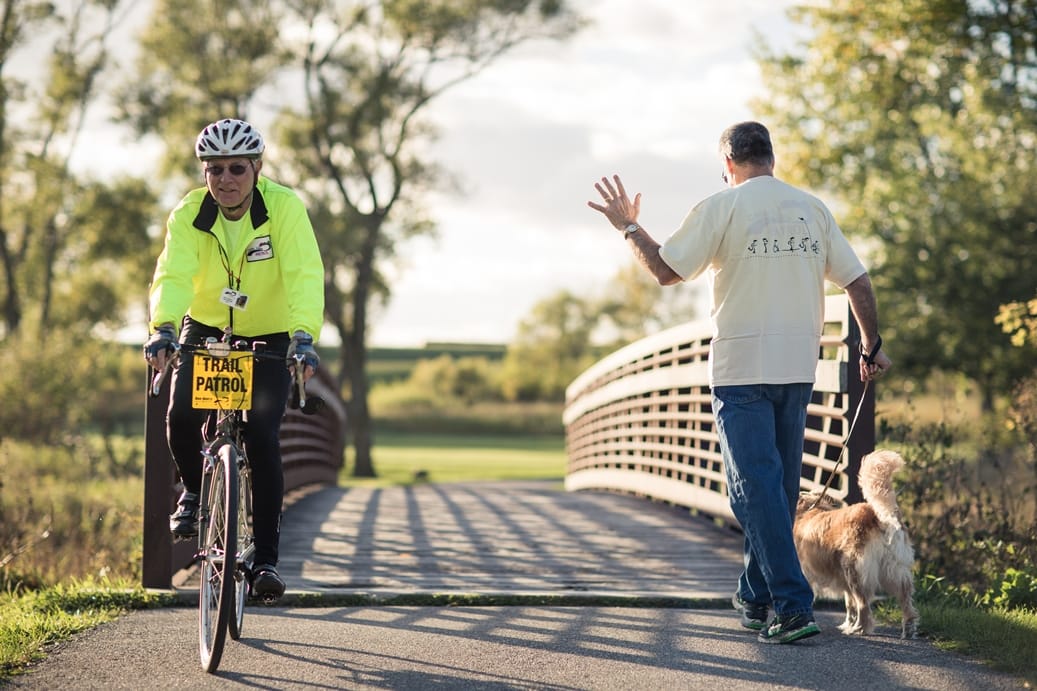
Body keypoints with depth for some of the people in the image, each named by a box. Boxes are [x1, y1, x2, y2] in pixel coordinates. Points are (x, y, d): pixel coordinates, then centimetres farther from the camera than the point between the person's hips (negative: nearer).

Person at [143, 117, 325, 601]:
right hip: (205, 330, 2)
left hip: (270, 337, -2)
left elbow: (305, 275, -34)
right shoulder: (188, 215, -17)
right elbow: (172, 275, -31)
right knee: (181, 416, -20)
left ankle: (266, 557, -7)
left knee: (261, 435, -17)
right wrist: (162, 329, -50)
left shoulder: (284, 207, -23)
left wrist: (304, 335, -50)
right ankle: (194, 489, 14)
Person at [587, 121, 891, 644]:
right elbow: (857, 280, 9)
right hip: (798, 366, 5)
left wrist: (628, 227, 11)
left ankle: (793, 606, -17)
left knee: (757, 487, -7)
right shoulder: (812, 209, 9)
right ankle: (755, 599, 25)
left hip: (742, 367, -5)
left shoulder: (722, 206, -5)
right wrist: (871, 346, 20)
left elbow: (666, 270, -5)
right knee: (779, 486, 15)